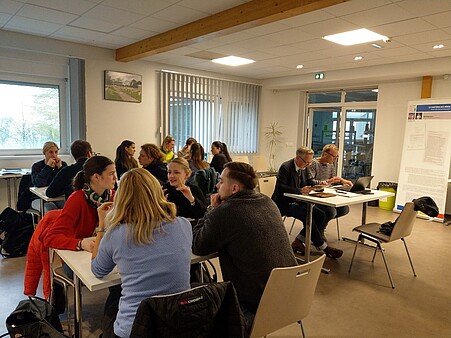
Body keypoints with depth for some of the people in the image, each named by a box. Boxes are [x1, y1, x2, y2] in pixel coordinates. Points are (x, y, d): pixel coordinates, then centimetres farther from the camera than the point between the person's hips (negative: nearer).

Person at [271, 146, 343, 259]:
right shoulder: (286, 167, -15)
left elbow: (310, 182, 17)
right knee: (308, 216, -27)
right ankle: (323, 247, -14)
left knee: (321, 215, -9)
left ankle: (298, 241, -4)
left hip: (298, 202, 9)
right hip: (285, 203, -9)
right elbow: (280, 187, -24)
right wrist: (300, 190, -32)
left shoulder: (304, 168, 10)